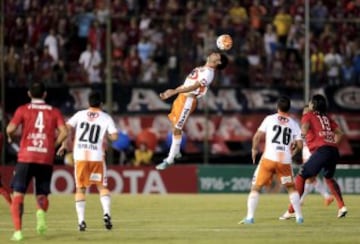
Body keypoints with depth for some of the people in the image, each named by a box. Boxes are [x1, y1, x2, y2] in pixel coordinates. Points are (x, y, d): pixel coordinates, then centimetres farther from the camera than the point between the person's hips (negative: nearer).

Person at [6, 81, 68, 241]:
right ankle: (41, 211, -22)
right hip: (46, 159, 2)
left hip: (26, 157, -2)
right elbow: (63, 132, -3)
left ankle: (18, 230, -11)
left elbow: (10, 128, -8)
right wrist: (53, 145, 13)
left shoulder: (23, 110, 4)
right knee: (42, 195, 14)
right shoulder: (54, 112, 9)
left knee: (18, 194, 4)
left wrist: (10, 137, 14)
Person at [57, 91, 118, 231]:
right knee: (102, 186, 14)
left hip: (80, 156, 1)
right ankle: (106, 213, -7)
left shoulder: (80, 114, 8)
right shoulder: (106, 118, 5)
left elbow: (67, 127, -3)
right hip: (97, 156, -1)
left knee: (80, 189, 9)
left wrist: (64, 145, 7)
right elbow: (114, 136, -3)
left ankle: (81, 221, -1)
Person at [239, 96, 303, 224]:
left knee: (255, 188, 7)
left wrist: (255, 149, 15)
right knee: (291, 188, 21)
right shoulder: (293, 124, 10)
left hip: (269, 158, -2)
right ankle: (299, 217, 15)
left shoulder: (270, 119, 5)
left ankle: (250, 217, -4)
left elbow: (257, 136, -2)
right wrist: (293, 152, 25)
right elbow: (300, 144, 4)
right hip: (285, 161, 2)